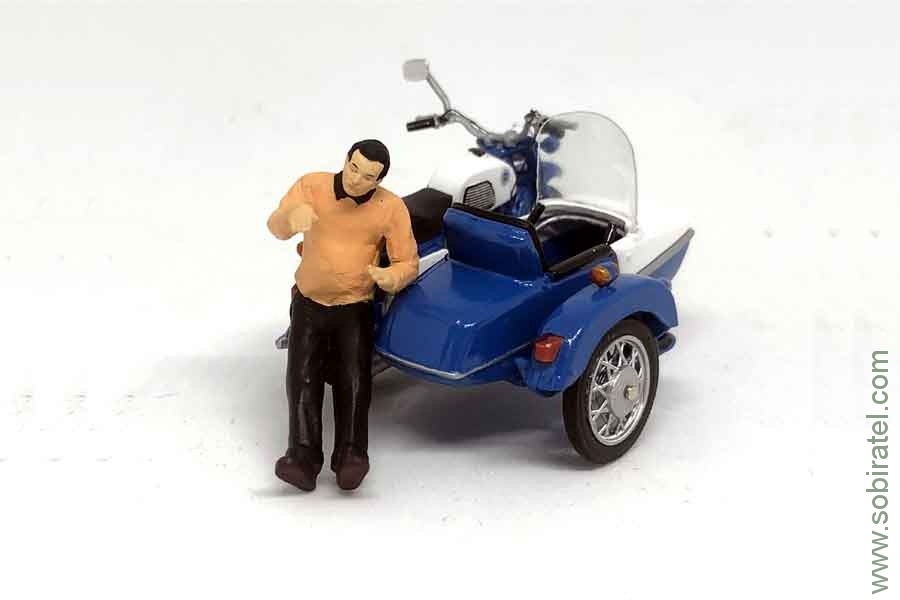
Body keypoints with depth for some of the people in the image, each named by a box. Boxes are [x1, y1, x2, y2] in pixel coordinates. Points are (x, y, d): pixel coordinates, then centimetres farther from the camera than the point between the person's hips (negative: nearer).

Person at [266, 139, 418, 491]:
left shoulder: (391, 208, -9)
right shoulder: (312, 185, -9)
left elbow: (409, 263, -4)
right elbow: (276, 227, -22)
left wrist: (390, 277, -29)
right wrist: (293, 215, -47)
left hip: (355, 308, 0)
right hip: (309, 304, 1)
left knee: (354, 379, -20)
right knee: (303, 377, -15)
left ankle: (350, 457, -23)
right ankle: (303, 459, -20)